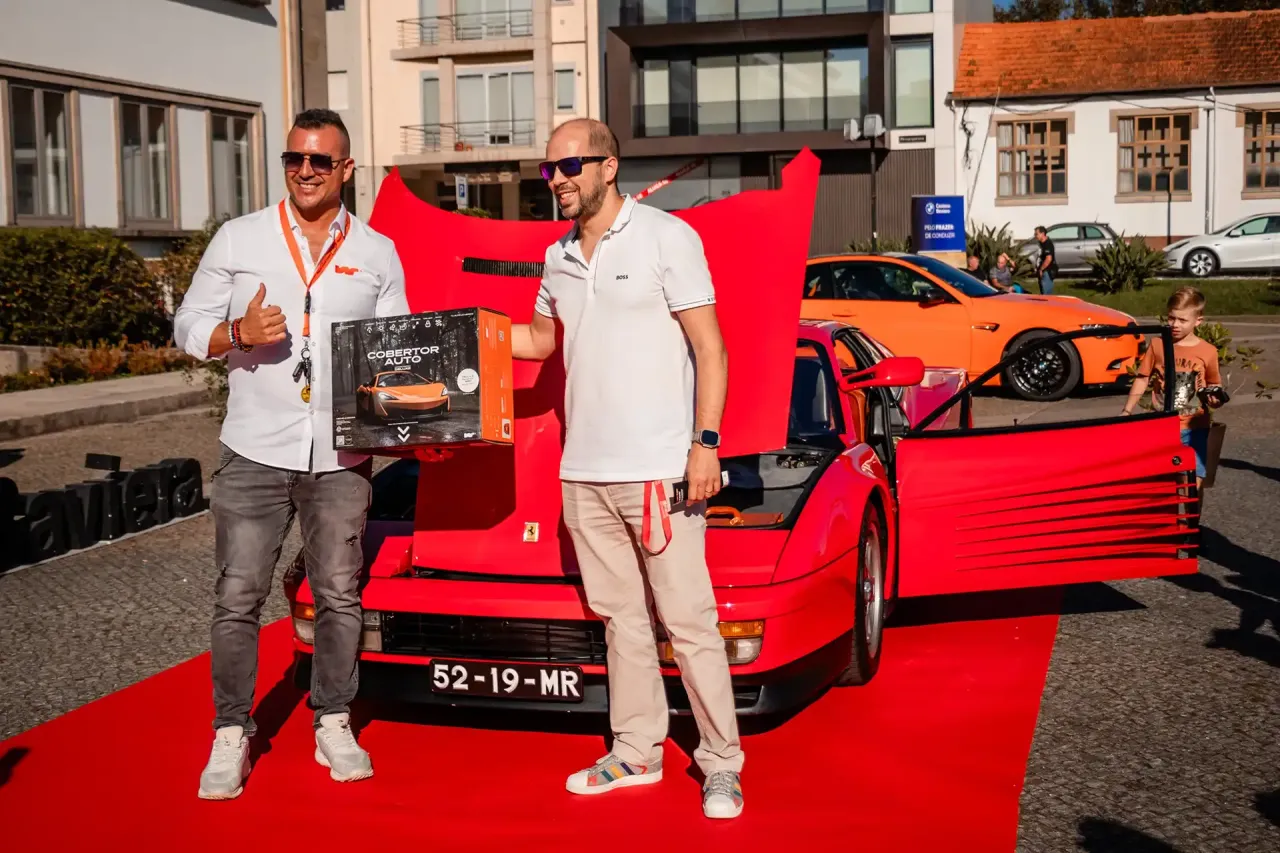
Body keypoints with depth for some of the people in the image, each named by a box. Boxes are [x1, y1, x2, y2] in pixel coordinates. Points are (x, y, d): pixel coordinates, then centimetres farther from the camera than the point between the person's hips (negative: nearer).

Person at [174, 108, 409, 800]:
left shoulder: (378, 254, 9)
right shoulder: (238, 239, 6)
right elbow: (187, 327, 7)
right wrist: (239, 332, -13)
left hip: (342, 458, 1)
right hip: (254, 452, -1)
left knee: (339, 595, 7)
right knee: (238, 598, 0)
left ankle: (333, 726, 21)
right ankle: (231, 736, 12)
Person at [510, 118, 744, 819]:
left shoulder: (667, 237, -5)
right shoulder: (559, 256, 14)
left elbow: (709, 347, -7)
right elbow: (541, 337, 29)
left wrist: (706, 443, -15)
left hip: (658, 468, -6)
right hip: (584, 471, 7)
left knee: (688, 621, -4)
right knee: (621, 618, 13)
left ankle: (722, 763, 6)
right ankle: (636, 753, 22)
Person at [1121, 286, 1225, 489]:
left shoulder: (1208, 352, -2)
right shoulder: (1157, 345, 1)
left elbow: (1214, 386, 10)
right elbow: (1142, 379, 7)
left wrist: (1215, 399, -12)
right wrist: (1127, 411, 5)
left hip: (1194, 428, -1)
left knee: (1193, 482, -3)